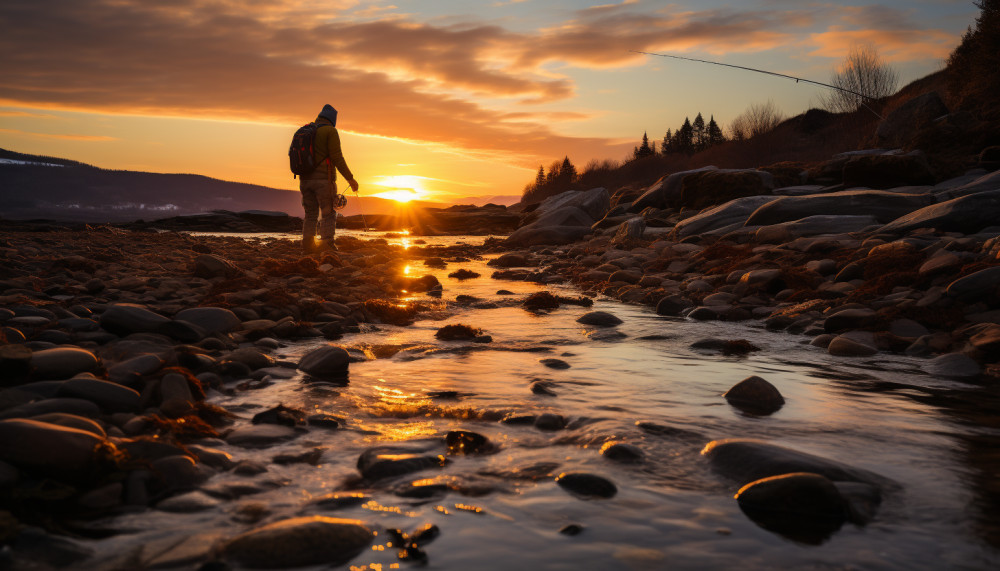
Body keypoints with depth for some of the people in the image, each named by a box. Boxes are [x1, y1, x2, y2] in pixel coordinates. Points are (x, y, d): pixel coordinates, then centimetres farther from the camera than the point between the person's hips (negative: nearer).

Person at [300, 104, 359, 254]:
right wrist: (350, 178, -10)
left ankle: (307, 246, 4)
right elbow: (337, 158, -13)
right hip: (324, 179, -6)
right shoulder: (330, 131, -5)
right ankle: (327, 246, -10)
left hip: (306, 180, 6)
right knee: (328, 215, -1)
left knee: (310, 215, 11)